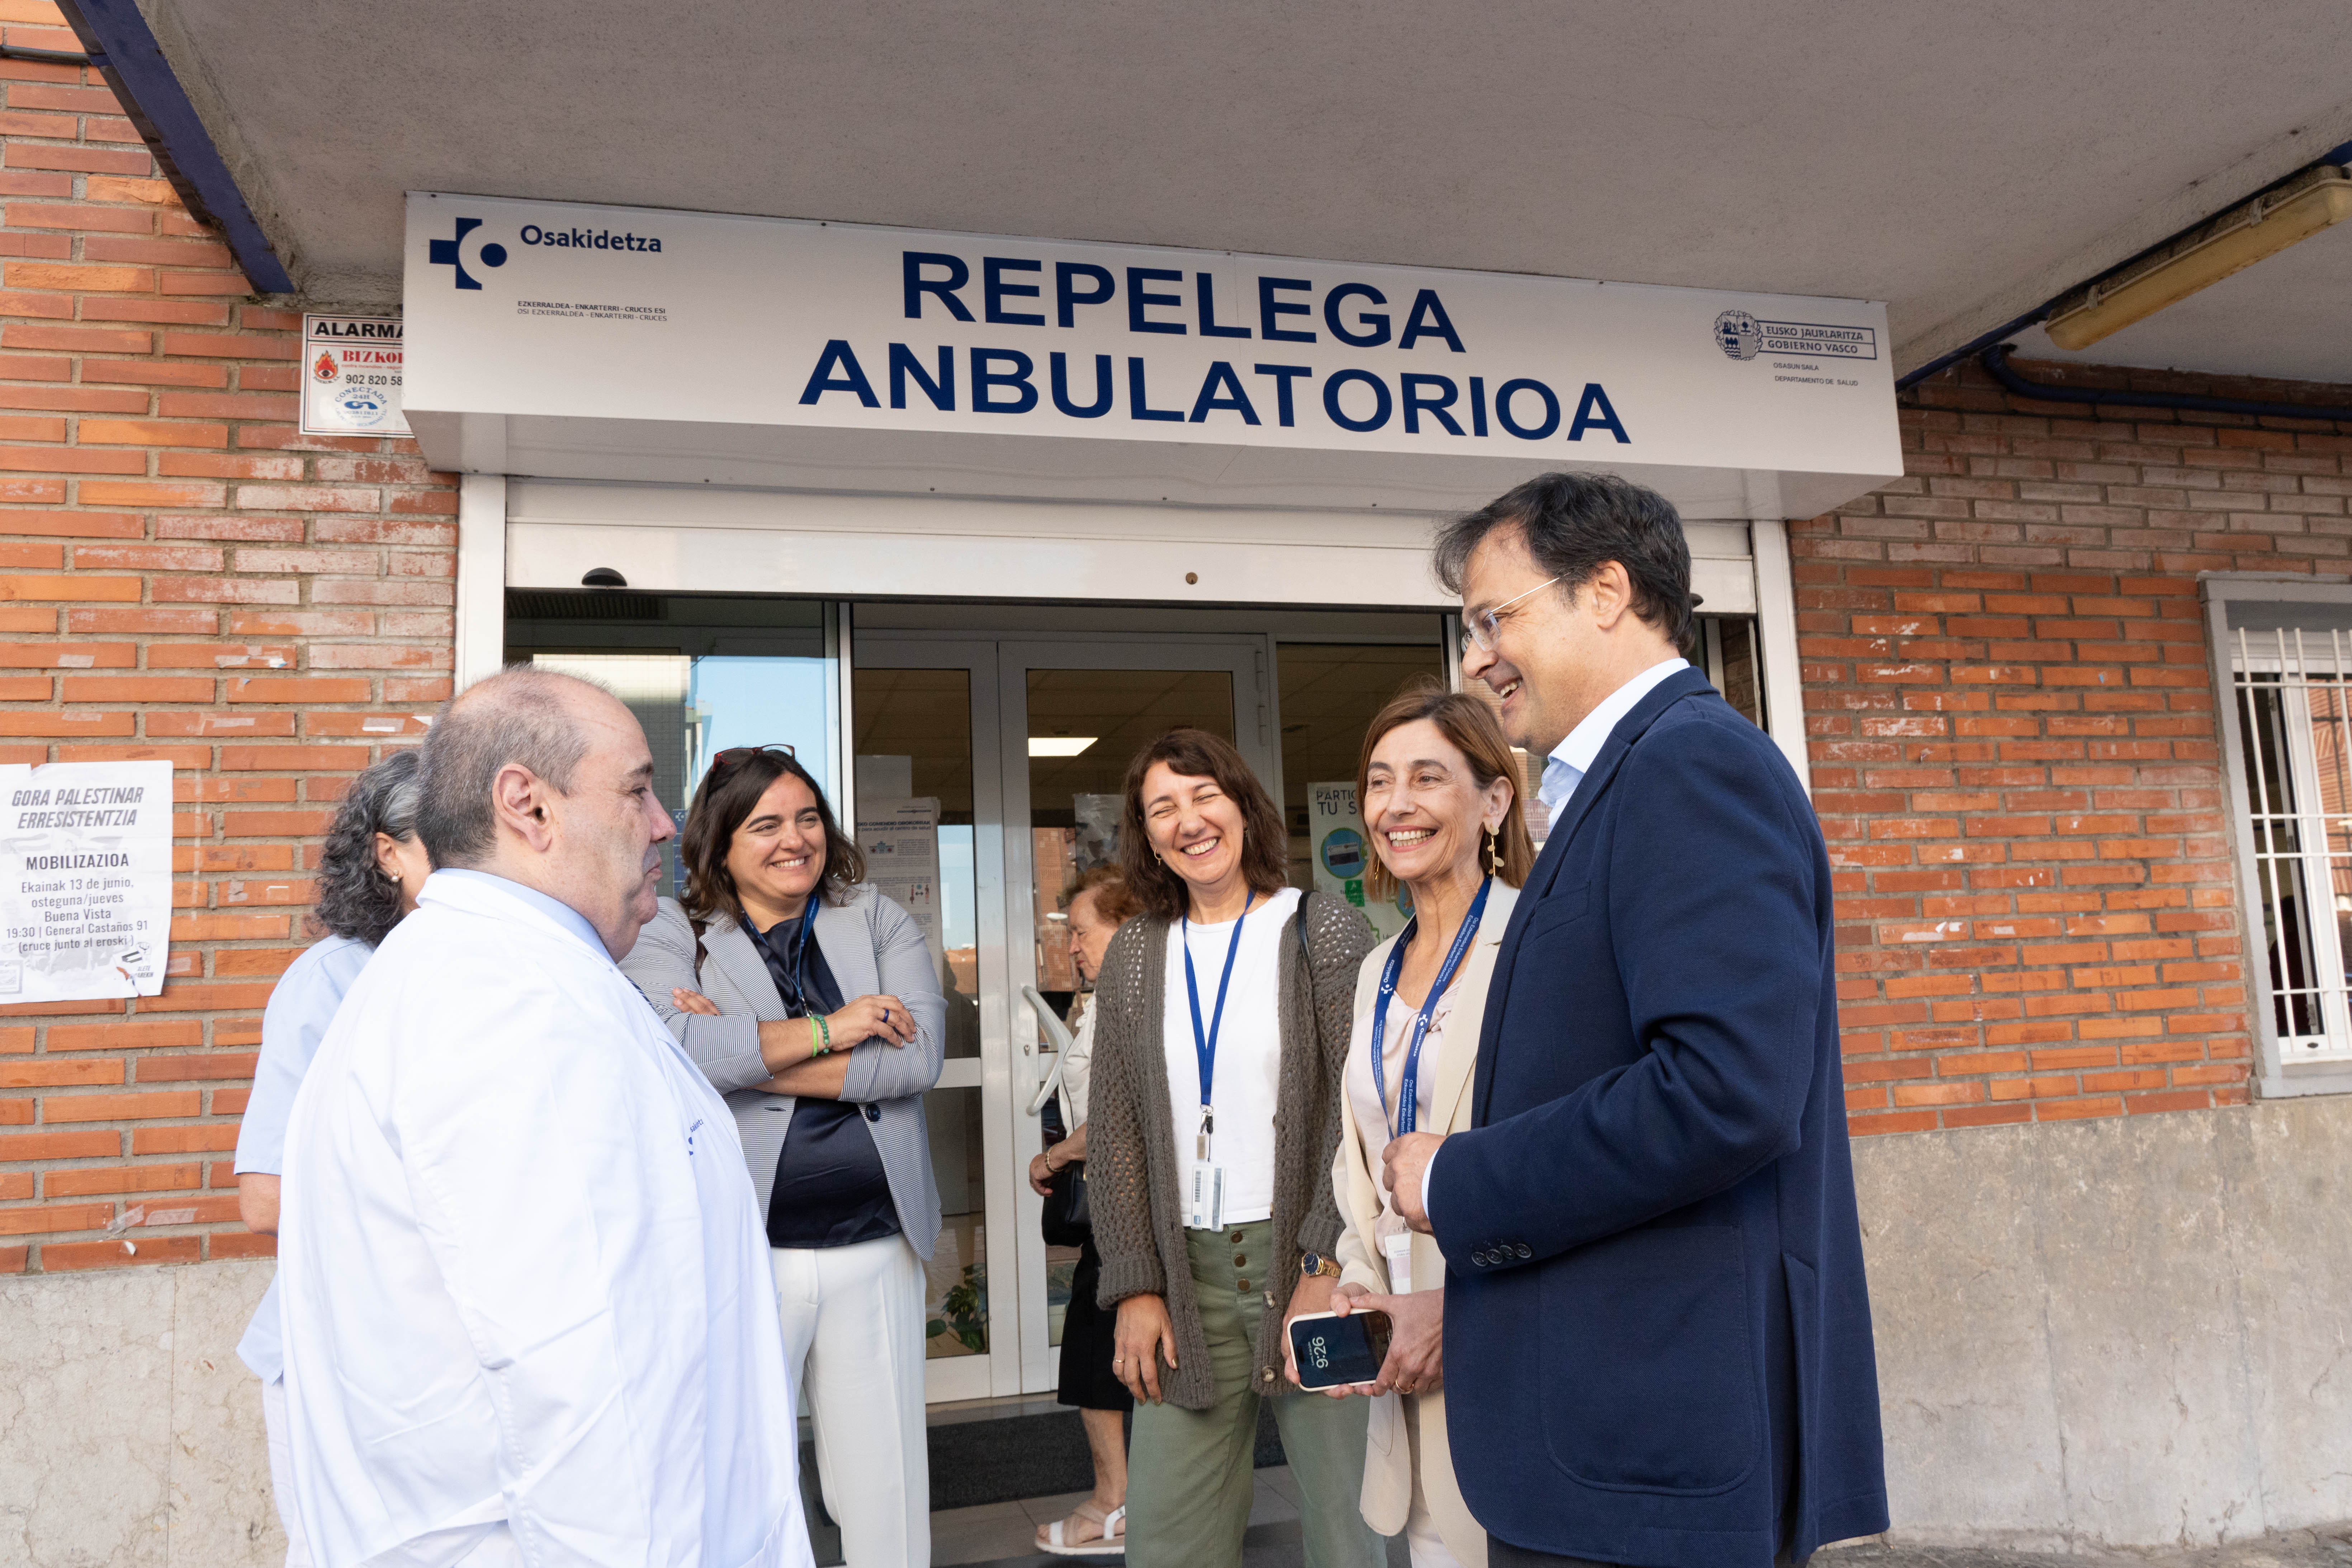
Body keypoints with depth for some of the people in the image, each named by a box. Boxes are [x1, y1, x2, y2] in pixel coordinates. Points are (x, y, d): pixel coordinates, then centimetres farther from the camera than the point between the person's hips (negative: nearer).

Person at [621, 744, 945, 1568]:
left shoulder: (879, 922, 7)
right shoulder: (671, 934, 1)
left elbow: (919, 1055, -7)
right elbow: (668, 1048, -19)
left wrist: (748, 1053, -11)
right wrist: (825, 1030, -13)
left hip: (876, 1250, 2)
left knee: (886, 1481, 13)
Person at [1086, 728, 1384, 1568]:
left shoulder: (1325, 928, -1)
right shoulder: (1134, 956, 10)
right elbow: (1114, 1132, 9)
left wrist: (1327, 1264, -13)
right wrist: (1135, 1286, 1)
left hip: (1310, 1257, -3)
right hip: (1189, 1275, 3)